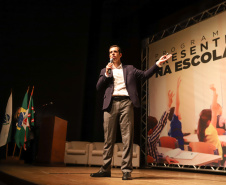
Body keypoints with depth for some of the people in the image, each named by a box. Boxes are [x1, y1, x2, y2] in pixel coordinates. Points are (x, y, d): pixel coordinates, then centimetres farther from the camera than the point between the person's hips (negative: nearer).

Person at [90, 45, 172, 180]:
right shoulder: (105, 71, 21)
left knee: (127, 137, -6)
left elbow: (145, 75, 14)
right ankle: (105, 169, 10)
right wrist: (107, 74, 0)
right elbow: (98, 87, 11)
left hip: (126, 103, -1)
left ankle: (126, 170, -1)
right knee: (108, 138, 2)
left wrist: (158, 64, 6)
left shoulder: (129, 69, 20)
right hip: (110, 104, 1)